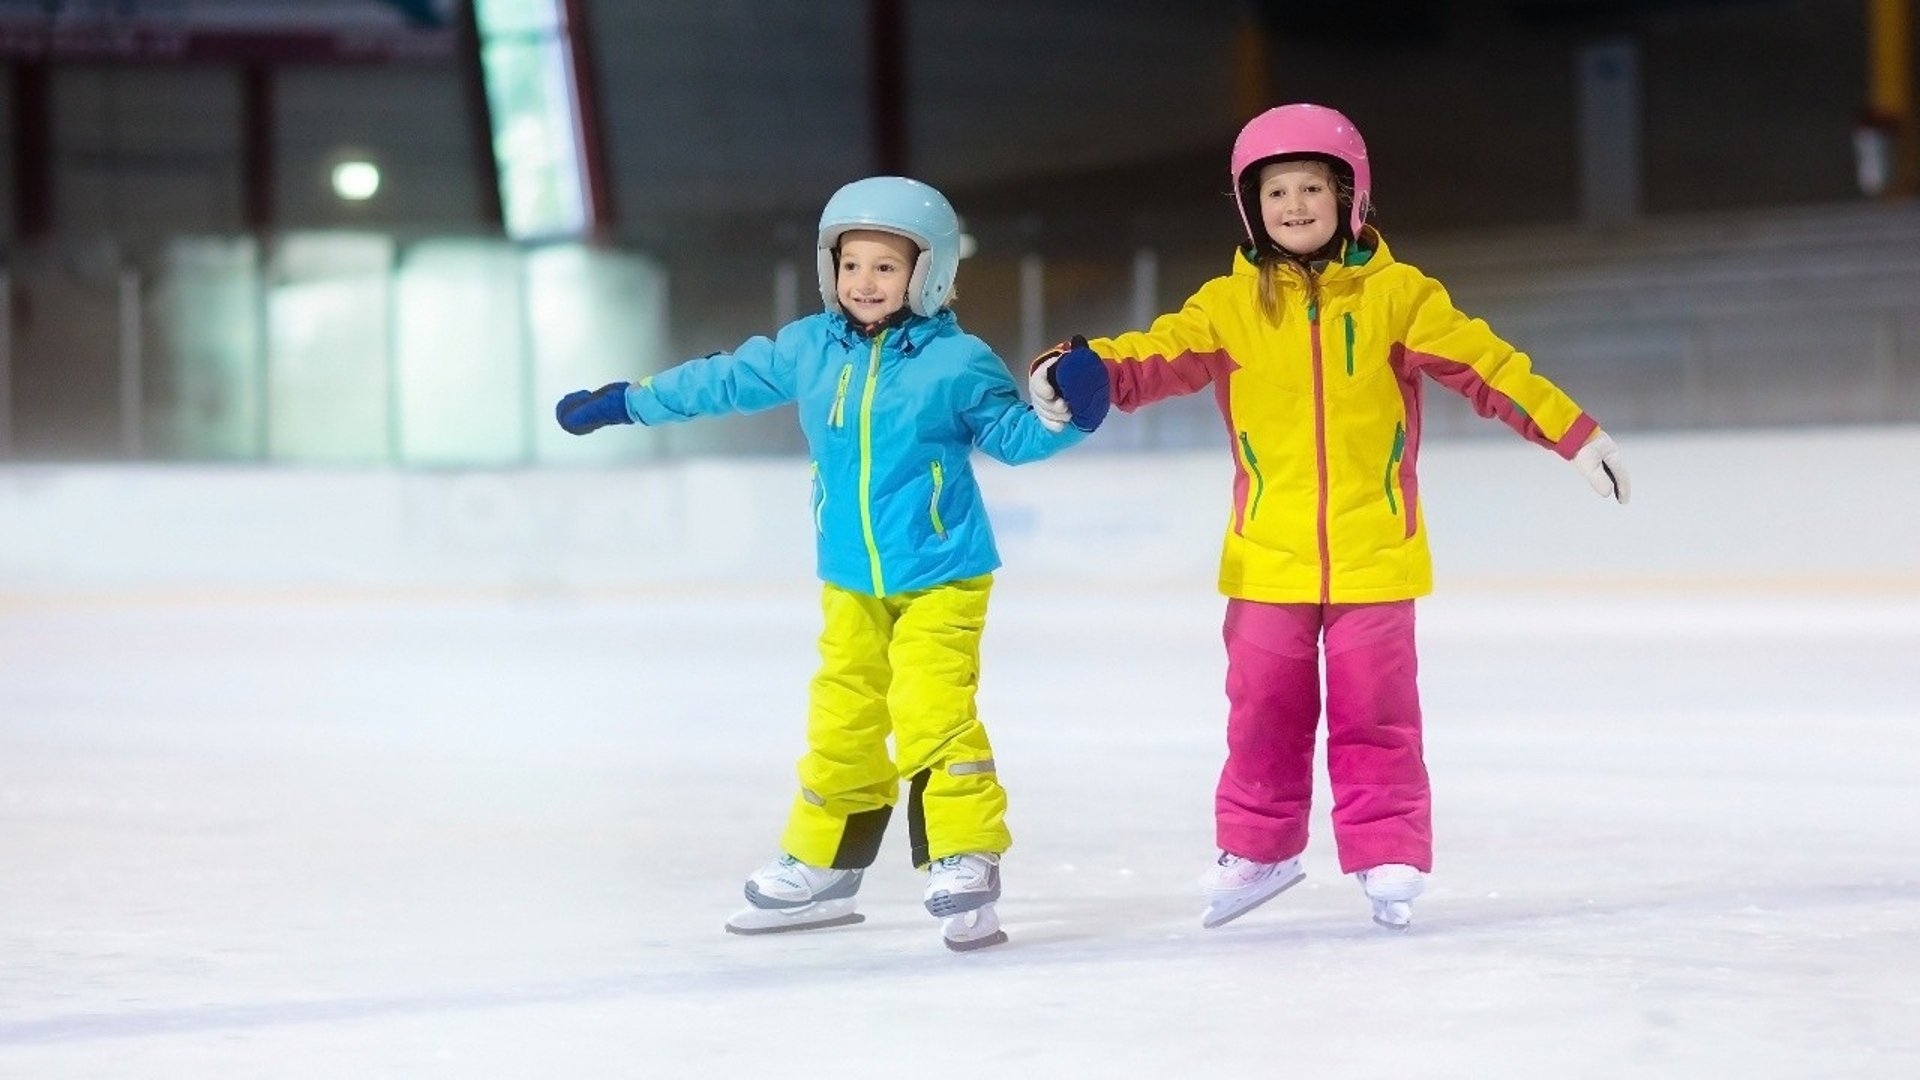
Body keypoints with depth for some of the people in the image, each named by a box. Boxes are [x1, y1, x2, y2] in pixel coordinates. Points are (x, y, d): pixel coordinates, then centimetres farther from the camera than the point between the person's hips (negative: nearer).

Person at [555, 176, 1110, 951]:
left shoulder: (956, 363, -10)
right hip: (851, 584, 5)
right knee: (841, 726, 12)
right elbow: (722, 381, 13)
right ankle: (819, 870, 25)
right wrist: (624, 402, 19)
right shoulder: (808, 350, 2)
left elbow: (1011, 433, -4)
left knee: (933, 714, -18)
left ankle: (964, 865, -12)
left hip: (940, 578, -5)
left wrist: (1063, 414, -26)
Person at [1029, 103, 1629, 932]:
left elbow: (1485, 364, -4)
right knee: (1265, 710, 8)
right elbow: (1162, 355, -14)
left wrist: (1574, 434, -9)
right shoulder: (1231, 305, 0)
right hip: (1268, 560, 1)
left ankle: (1387, 857, 16)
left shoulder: (1396, 295, -2)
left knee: (1374, 712, 4)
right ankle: (1256, 847, 24)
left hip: (1373, 555, -1)